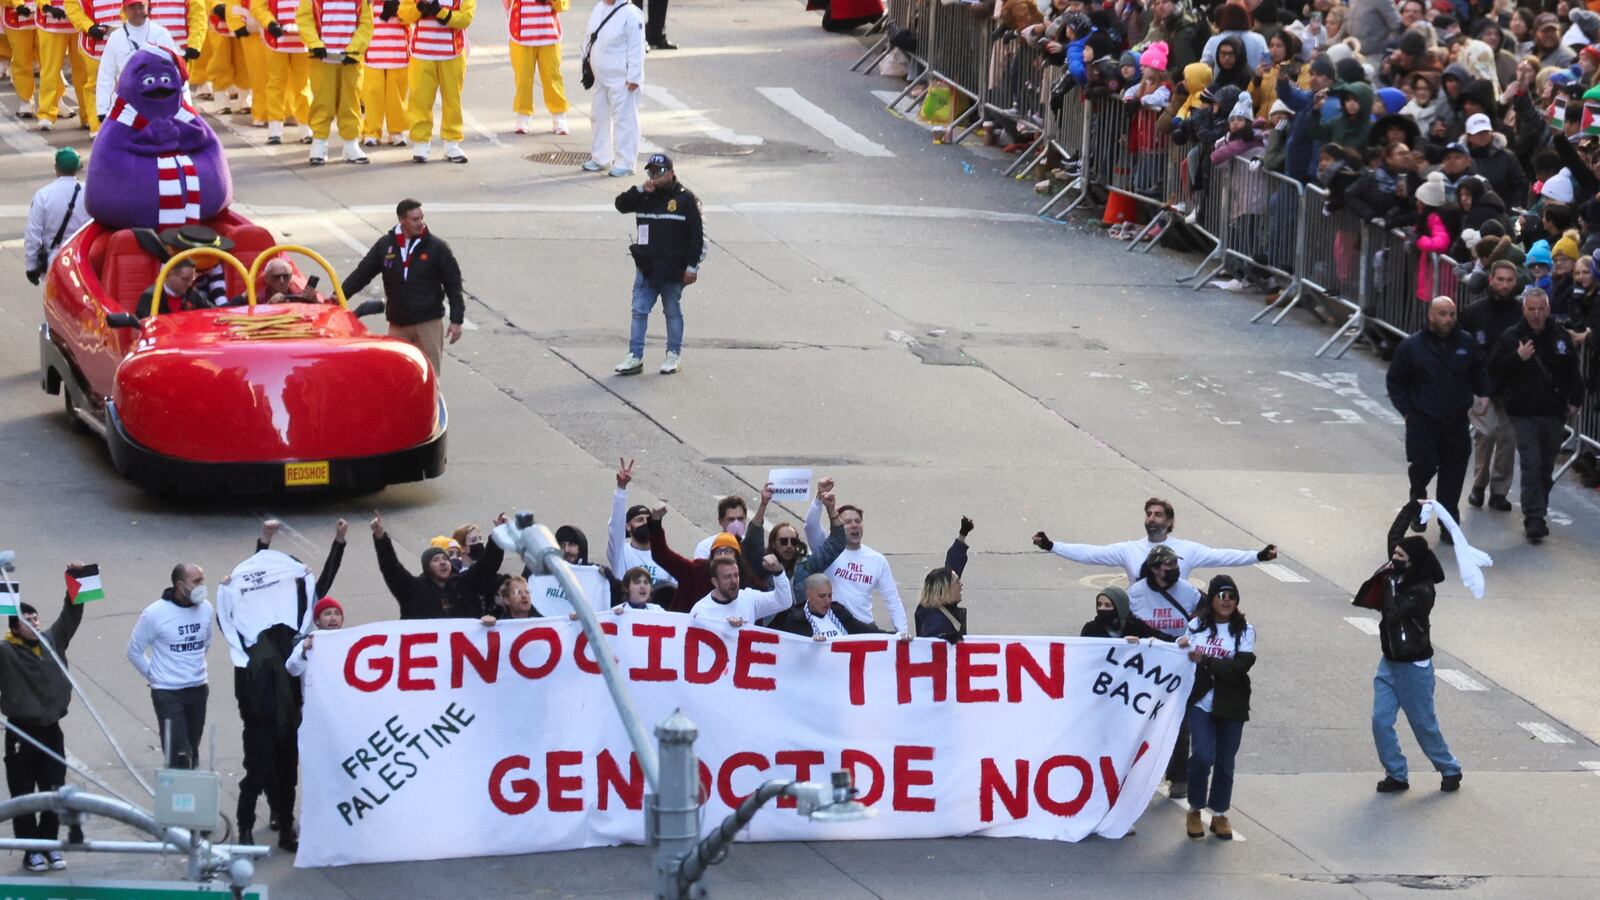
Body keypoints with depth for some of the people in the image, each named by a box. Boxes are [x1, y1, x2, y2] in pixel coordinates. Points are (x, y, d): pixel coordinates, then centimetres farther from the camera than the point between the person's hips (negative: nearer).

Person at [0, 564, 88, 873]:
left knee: (54, 793, 10)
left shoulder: (52, 641, 3)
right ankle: (31, 849, 12)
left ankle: (49, 844, 22)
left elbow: (71, 615, 6)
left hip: (51, 731, 4)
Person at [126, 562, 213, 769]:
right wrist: (153, 675, 2)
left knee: (192, 755, 11)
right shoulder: (155, 614, -13)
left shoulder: (205, 608, 0)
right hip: (168, 693, -5)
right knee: (178, 757, -13)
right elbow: (134, 651, -1)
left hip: (198, 690, 5)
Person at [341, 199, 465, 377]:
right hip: (398, 324, 3)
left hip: (429, 323, -3)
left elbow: (453, 285, 0)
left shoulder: (437, 248, -2)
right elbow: (362, 273, 10)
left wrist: (456, 321, -4)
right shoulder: (385, 246, 4)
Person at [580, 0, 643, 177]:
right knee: (599, 117, 18)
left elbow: (636, 48, -16)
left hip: (621, 80, -8)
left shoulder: (630, 15, -16)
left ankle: (624, 163, 3)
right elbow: (591, 37, 18)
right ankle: (600, 158, 31)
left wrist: (633, 77, -16)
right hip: (601, 76, 8)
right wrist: (586, 59, 18)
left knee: (623, 119, -3)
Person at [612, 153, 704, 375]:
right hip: (646, 269, 4)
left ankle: (674, 355, 21)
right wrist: (640, 190, -17)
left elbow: (697, 234, -7)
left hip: (672, 271, -4)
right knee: (639, 311, 2)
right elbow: (621, 205, -4)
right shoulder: (644, 196, 6)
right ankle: (635, 357, 6)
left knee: (673, 311, 9)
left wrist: (692, 266, -11)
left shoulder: (684, 198, -7)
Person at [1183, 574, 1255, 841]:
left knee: (1225, 761, 6)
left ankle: (1220, 814, 22)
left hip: (1230, 706, 0)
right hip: (1200, 702, 0)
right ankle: (1195, 811, 6)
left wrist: (1206, 661, -19)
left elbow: (1241, 666, -14)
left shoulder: (1244, 630, -2)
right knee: (1202, 756, -13)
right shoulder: (1196, 626, 4)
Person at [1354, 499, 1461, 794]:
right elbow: (1394, 535, 11)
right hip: (1390, 663, 7)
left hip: (1413, 667, -7)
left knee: (1424, 724, 6)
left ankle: (1450, 770, 25)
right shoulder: (1399, 575, -1)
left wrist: (1392, 580, -26)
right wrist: (1412, 507, 12)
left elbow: (1394, 613, -33)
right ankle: (1396, 775, 9)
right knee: (1381, 721, 0)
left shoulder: (1422, 591, -22)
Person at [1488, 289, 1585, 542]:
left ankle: (1537, 512, 27)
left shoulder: (1561, 337, 4)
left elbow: (1572, 372, 13)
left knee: (1546, 465, 12)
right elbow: (1495, 370, -6)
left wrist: (1575, 400, 7)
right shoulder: (1510, 338, -3)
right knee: (1531, 464, -12)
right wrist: (1517, 358, -20)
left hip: (1554, 413, 3)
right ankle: (1534, 519, -13)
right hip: (1524, 414, -3)